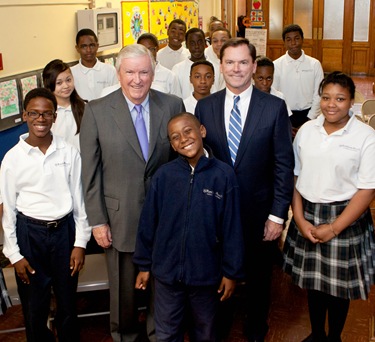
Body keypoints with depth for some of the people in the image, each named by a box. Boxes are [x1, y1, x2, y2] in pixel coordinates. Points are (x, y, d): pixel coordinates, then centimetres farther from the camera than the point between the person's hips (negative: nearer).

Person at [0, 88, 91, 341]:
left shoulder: (69, 152, -4)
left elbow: (79, 199, 1)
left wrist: (80, 243, 0)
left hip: (65, 230, 1)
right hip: (29, 234, 0)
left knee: (68, 304, 14)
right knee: (34, 306, 11)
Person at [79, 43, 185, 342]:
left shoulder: (173, 105, -3)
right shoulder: (97, 111, -8)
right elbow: (90, 171, -5)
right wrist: (97, 220, -6)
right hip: (120, 218, -1)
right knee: (124, 288, 16)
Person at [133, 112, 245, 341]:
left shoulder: (223, 175, -12)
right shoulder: (164, 175, -9)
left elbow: (232, 228, -8)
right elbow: (148, 223, -1)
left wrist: (232, 272, -4)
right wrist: (144, 265, 4)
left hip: (206, 273, -1)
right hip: (167, 271, 1)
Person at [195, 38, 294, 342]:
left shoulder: (275, 107, -8)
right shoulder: (205, 106, -1)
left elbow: (284, 165, -7)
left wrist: (278, 214, -10)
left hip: (259, 213, -1)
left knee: (259, 278, 17)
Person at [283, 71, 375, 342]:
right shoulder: (306, 131, 2)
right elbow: (295, 177, 4)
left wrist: (334, 228, -14)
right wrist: (300, 219, -6)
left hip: (345, 219, -3)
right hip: (307, 216, 3)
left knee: (338, 286, 11)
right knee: (313, 280, 16)